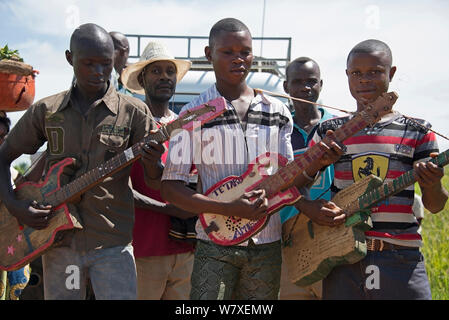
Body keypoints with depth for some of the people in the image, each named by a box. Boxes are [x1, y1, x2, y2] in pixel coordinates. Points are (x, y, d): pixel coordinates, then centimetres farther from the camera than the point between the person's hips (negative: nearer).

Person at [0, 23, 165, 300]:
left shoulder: (133, 111, -1)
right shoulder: (46, 111, 5)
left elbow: (154, 179, 1)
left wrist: (151, 163, -23)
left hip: (112, 243, -2)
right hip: (58, 238, 2)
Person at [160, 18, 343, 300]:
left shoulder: (278, 112, 8)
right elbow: (171, 187, -7)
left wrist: (315, 163, -10)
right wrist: (229, 209, -18)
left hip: (267, 245, 3)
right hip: (216, 243, -3)